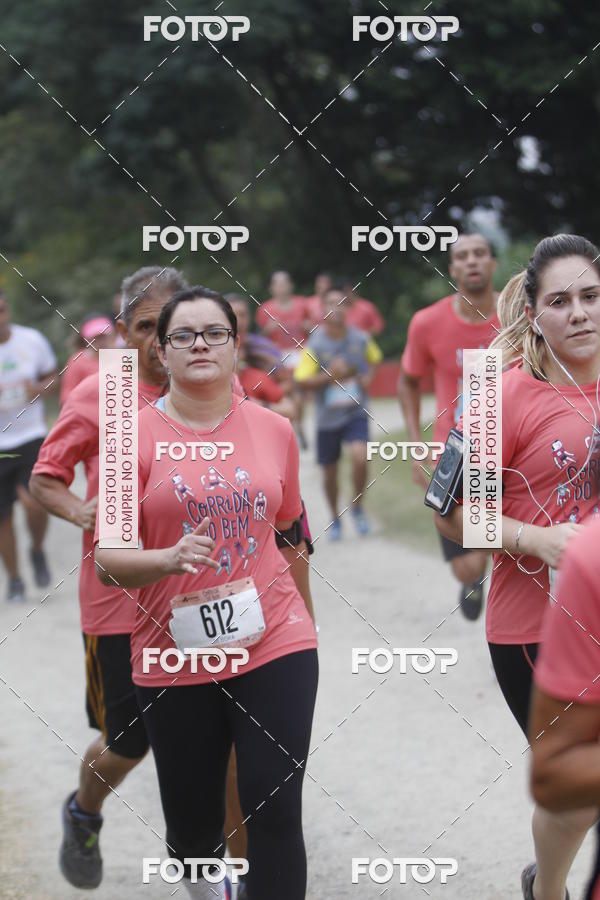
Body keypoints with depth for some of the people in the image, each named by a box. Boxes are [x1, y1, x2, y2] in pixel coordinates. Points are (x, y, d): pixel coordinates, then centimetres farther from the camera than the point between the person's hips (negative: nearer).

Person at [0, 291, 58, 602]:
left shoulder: (32, 340, -2)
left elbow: (53, 378, 12)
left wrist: (39, 390, -11)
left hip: (31, 436, 0)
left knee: (34, 501, -20)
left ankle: (37, 550, 12)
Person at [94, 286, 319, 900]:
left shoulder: (274, 431, 6)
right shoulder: (135, 437, -3)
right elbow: (108, 557, -6)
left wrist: (307, 623, 26)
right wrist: (168, 559, -25)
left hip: (275, 646, 1)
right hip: (176, 657, -1)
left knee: (277, 814, -9)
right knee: (191, 821, 10)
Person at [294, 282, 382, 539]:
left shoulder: (361, 339, -3)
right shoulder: (315, 345, -9)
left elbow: (375, 359, 18)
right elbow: (302, 381, -11)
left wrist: (368, 376, -1)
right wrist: (330, 375, -23)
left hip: (356, 413, 0)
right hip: (327, 417, 0)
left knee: (360, 457, -22)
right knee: (330, 470, 10)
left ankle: (358, 507, 2)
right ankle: (335, 519, 32)